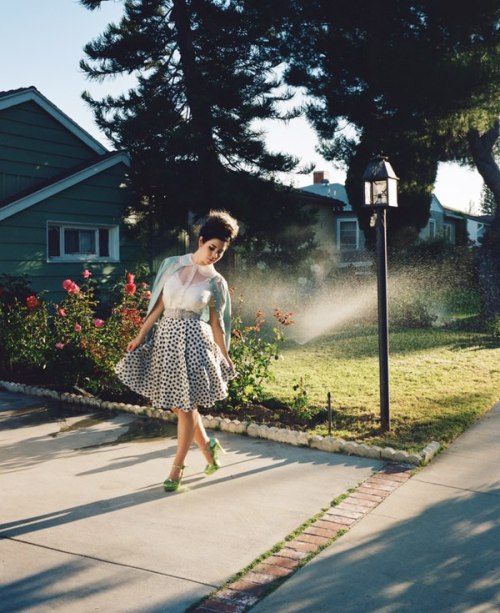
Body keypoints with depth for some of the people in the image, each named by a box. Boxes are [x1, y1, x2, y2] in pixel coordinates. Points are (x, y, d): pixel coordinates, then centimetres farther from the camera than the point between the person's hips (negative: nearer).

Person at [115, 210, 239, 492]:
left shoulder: (216, 281, -2)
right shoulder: (172, 265, 2)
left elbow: (215, 323, 4)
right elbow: (159, 306, 5)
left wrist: (226, 357, 6)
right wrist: (140, 337, 3)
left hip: (192, 341, -3)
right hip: (165, 337, 3)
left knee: (185, 406, 0)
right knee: (179, 404, 11)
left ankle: (178, 466, 15)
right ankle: (208, 444, 34)